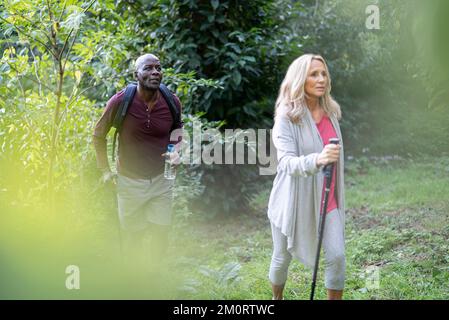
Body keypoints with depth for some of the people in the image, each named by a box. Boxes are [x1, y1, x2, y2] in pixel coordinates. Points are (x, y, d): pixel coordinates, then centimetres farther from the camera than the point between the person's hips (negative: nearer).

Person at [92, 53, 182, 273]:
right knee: (134, 236, 9)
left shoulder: (172, 103, -10)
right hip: (130, 181, -2)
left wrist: (176, 151, -9)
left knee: (161, 236, 3)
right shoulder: (120, 102, -17)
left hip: (161, 180, 2)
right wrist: (105, 170, -1)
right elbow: (98, 134, -1)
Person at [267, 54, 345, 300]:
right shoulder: (286, 116, -16)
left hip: (326, 199, 4)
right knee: (282, 258, 13)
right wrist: (316, 160, -46)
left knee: (337, 257, -8)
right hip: (293, 200, -4)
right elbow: (286, 162, -28)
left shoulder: (331, 112, 1)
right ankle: (276, 299, 39)